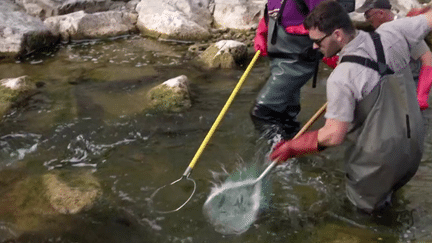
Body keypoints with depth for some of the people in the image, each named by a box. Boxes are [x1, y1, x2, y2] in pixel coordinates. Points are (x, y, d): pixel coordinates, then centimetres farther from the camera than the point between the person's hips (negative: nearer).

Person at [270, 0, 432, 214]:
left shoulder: (341, 78, -27)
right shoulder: (391, 33, -13)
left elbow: (334, 135, -22)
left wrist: (292, 148, -10)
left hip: (377, 161, -5)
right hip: (414, 147, 6)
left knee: (367, 205, 22)